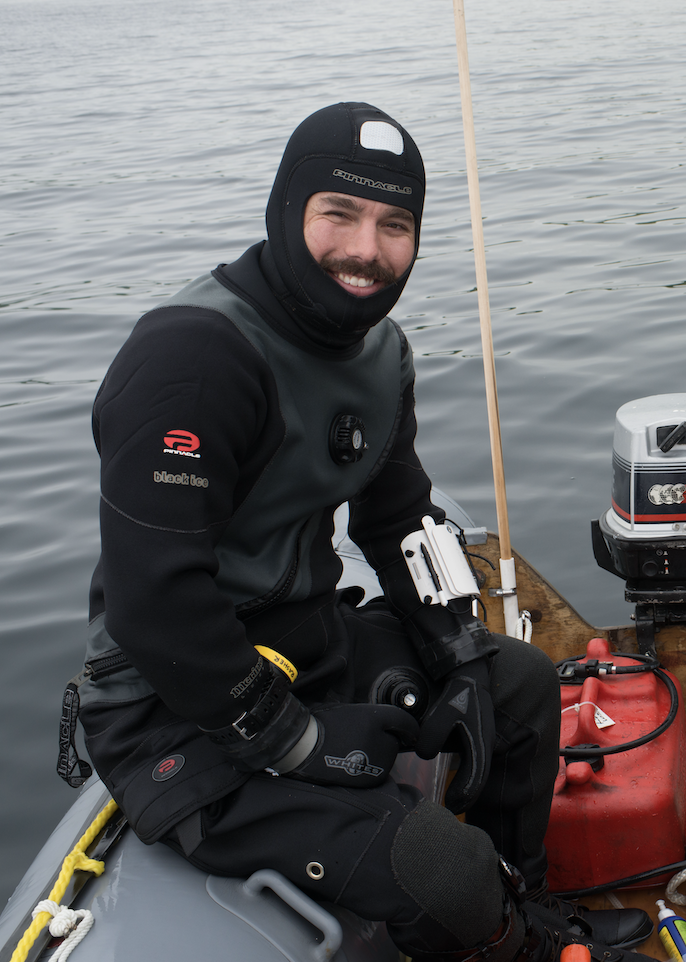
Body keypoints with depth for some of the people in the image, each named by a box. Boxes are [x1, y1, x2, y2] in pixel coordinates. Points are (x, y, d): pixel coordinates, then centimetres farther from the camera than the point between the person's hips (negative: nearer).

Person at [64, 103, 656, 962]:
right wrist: (295, 740, -22)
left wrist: (458, 657, 5)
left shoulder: (378, 349, 5)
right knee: (446, 874, -21)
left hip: (315, 641, 9)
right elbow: (153, 602, -29)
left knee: (522, 682, 15)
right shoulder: (192, 352, -25)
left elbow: (399, 519, 15)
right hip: (179, 712, -9)